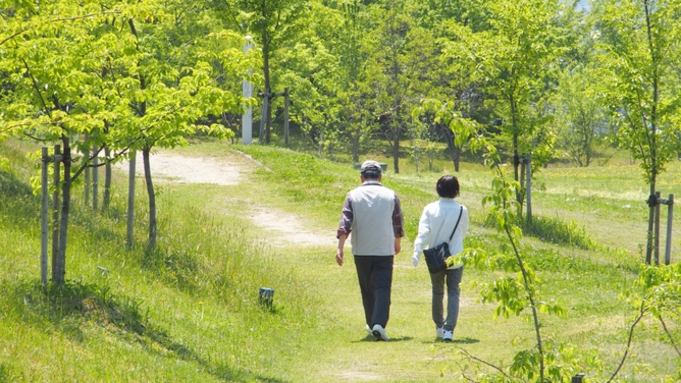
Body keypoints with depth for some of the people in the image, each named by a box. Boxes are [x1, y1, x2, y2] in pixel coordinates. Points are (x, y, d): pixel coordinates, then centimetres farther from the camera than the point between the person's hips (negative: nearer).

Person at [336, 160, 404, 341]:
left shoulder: (353, 196, -2)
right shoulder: (390, 196, 0)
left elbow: (345, 224, -11)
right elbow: (398, 224, 9)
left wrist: (340, 248, -14)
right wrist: (397, 243, 27)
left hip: (361, 251, 1)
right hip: (384, 250, -1)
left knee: (367, 289, 16)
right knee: (383, 288, -4)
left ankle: (371, 324, 26)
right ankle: (379, 323, -22)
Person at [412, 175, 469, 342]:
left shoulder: (430, 209, -6)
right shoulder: (462, 210, -6)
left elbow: (423, 233, -16)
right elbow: (463, 233, 8)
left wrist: (416, 253, -22)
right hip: (455, 259, -2)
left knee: (437, 292, 19)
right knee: (453, 293, 0)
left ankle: (439, 326, 32)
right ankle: (449, 329, -15)